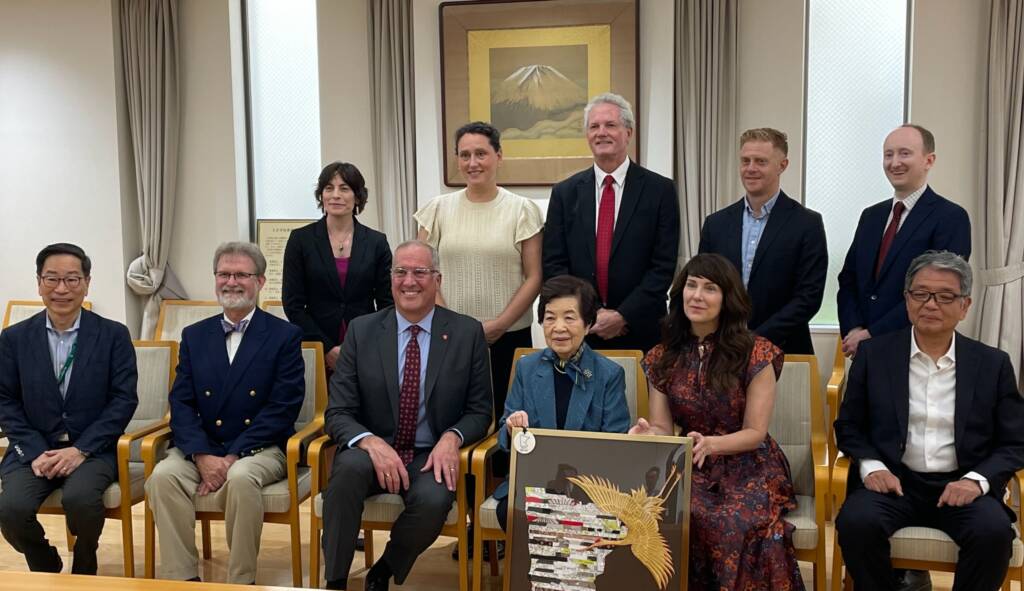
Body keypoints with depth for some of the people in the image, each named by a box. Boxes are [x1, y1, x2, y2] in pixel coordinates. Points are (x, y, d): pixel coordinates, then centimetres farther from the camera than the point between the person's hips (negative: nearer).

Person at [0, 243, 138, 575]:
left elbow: (124, 399, -3)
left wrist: (80, 450, -13)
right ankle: (47, 572, 7)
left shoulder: (114, 335, 2)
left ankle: (84, 571, 2)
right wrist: (36, 453, -9)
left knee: (80, 498, -32)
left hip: (92, 450, -2)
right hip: (33, 450, 2)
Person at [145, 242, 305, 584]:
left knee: (240, 478, -34)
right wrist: (202, 456, -14)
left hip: (259, 449, -3)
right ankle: (181, 578, -16)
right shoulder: (194, 336, 13)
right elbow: (181, 403, 4)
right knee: (163, 475, -26)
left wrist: (232, 458, -16)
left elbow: (282, 408, -8)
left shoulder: (285, 336, 1)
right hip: (200, 448, 4)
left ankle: (242, 582, -18)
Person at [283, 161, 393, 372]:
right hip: (317, 350, -1)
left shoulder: (376, 242, 4)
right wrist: (327, 348, -8)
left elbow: (386, 304, 4)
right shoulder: (301, 239, 2)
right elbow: (292, 303, -1)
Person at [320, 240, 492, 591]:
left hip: (431, 456, 0)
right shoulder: (362, 331, 1)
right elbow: (337, 413, -2)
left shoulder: (467, 333, 0)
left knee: (434, 500, -32)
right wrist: (372, 443, -23)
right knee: (349, 466, -33)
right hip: (373, 452, 0)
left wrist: (452, 437, -19)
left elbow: (480, 411, 4)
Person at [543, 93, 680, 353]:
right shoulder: (565, 193, 6)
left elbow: (664, 266, -5)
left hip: (641, 331, -1)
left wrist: (623, 316, -13)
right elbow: (553, 264, 3)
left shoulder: (660, 190, -1)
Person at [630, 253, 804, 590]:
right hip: (691, 468, 2)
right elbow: (663, 428, 5)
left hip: (747, 468, -2)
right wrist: (647, 433, -19)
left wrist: (709, 443, -25)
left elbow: (755, 432, -6)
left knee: (737, 525, -33)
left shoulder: (756, 354, -5)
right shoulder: (663, 357, 6)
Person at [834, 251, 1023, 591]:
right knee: (856, 522, -30)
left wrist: (977, 479, -12)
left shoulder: (993, 364, 7)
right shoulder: (874, 354, 5)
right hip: (893, 481, 0)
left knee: (994, 531, -30)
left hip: (962, 486, 1)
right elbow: (849, 426, 9)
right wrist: (871, 466, -10)